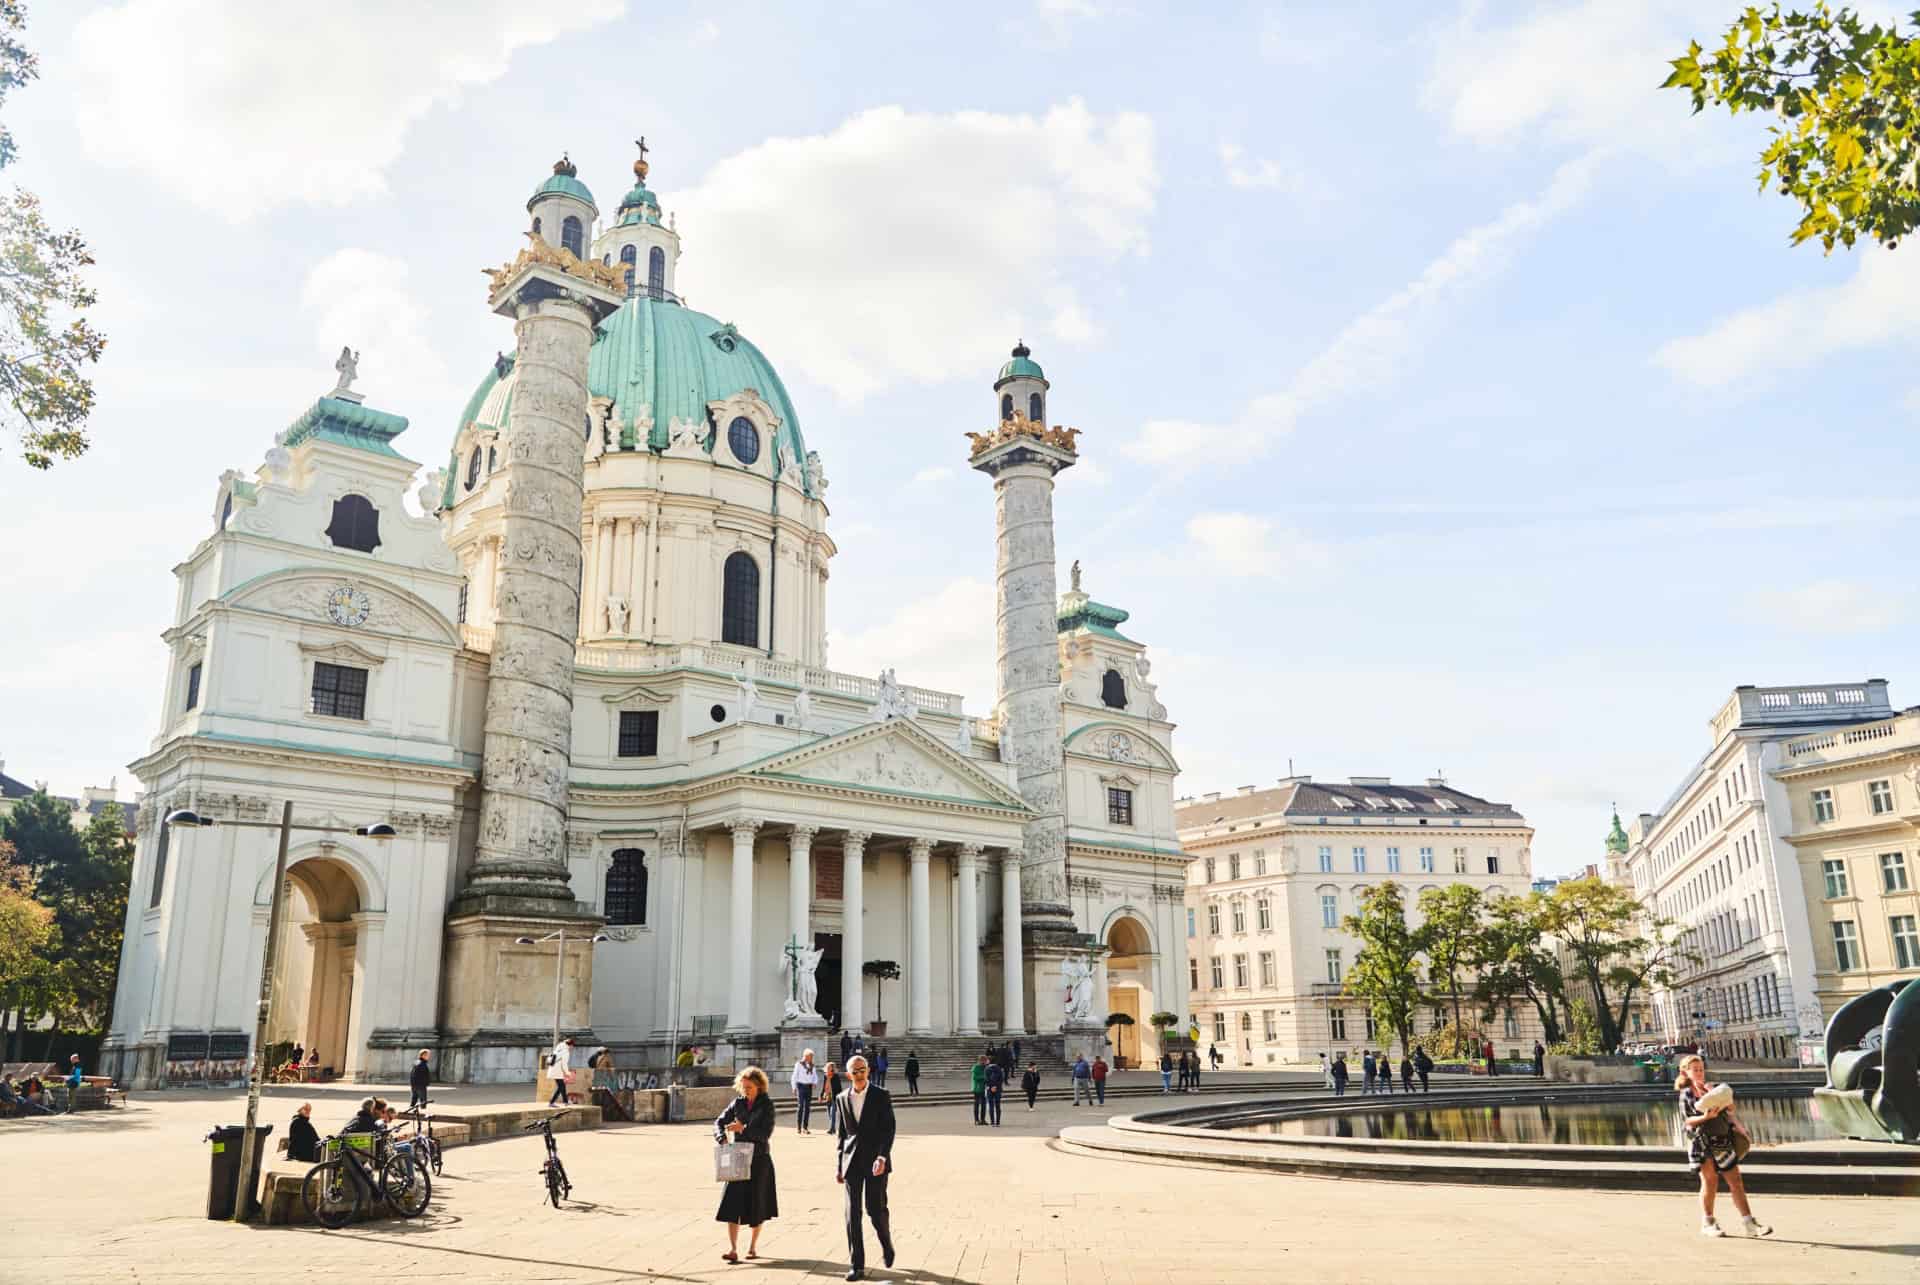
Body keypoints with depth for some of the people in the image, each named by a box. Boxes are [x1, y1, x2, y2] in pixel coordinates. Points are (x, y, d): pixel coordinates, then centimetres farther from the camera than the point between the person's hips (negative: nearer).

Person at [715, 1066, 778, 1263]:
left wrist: (743, 1129, -21)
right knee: (732, 1202, -7)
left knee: (756, 1204, 5)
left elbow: (765, 1133, -12)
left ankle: (753, 1246, 21)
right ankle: (733, 1248, -6)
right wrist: (722, 1138, -11)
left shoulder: (767, 1105, -6)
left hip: (759, 1160, -3)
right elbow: (719, 1122, 7)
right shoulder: (738, 1103, 5)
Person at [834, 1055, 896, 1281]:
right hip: (852, 1161, 3)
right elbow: (842, 1133, 14)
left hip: (876, 1161, -3)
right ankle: (857, 1265, 4)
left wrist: (882, 1157, -19)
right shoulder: (843, 1098, 8)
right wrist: (838, 1165, 11)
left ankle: (887, 1246, 27)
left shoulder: (881, 1095, -3)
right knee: (852, 1213, -1)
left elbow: (888, 1129, -8)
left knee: (876, 1209, -3)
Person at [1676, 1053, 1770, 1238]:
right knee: (1710, 1181, -3)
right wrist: (1705, 1117, -23)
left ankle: (1749, 1222, 9)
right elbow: (1687, 1120, -10)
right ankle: (1707, 1223, 9)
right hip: (1702, 1141, -5)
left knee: (1736, 1181, 4)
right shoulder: (1686, 1094, -1)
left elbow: (1731, 1108, 9)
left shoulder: (1711, 1088, 13)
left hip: (1723, 1140, 5)